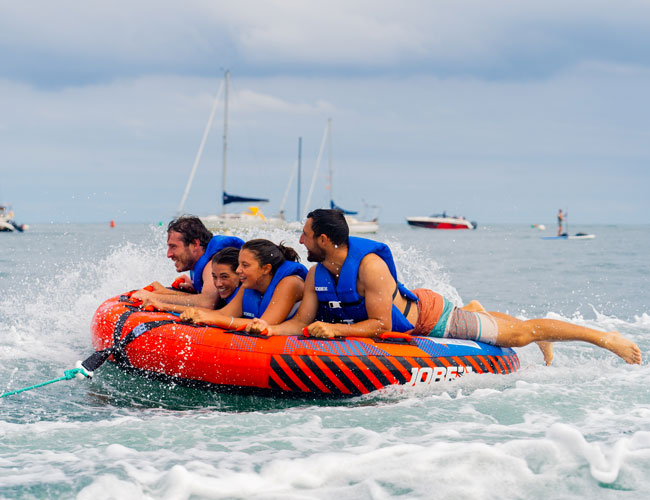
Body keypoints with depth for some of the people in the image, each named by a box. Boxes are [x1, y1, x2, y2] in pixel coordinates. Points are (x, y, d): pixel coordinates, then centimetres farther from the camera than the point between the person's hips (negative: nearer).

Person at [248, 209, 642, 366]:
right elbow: (302, 322, -11)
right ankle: (474, 312, 58)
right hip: (403, 327, 6)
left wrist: (335, 329, -40)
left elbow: (381, 324, -32)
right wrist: (272, 328, -29)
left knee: (519, 334, 1)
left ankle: (603, 337, 11)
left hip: (427, 315, -6)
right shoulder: (316, 276, -12)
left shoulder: (369, 265, -34)